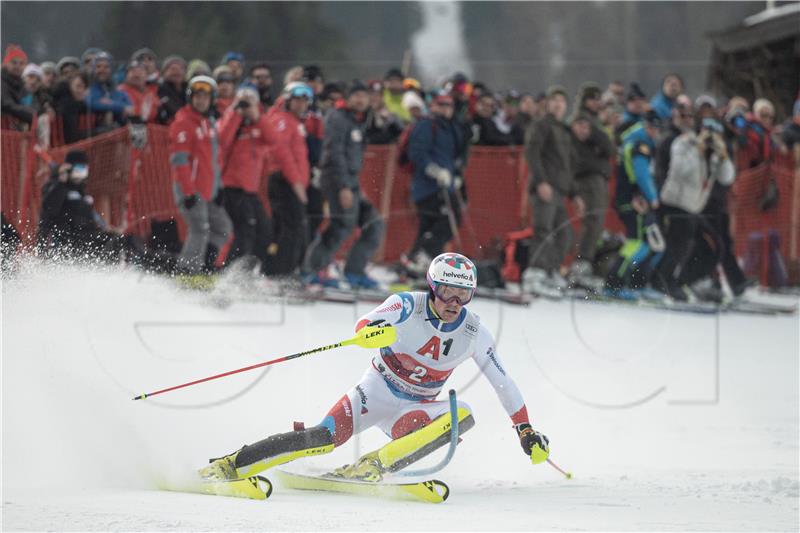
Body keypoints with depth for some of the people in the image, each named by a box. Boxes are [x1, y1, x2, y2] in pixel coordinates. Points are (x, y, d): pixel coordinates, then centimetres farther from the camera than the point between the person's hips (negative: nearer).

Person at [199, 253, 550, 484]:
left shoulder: (474, 334, -7)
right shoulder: (409, 305, -15)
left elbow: (504, 383, 4)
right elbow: (364, 324, -32)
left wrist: (526, 431, 4)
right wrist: (372, 330, -57)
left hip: (413, 409, 3)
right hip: (376, 392, -3)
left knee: (463, 415, -27)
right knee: (325, 437, -28)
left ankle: (372, 467, -32)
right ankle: (228, 465, -21)